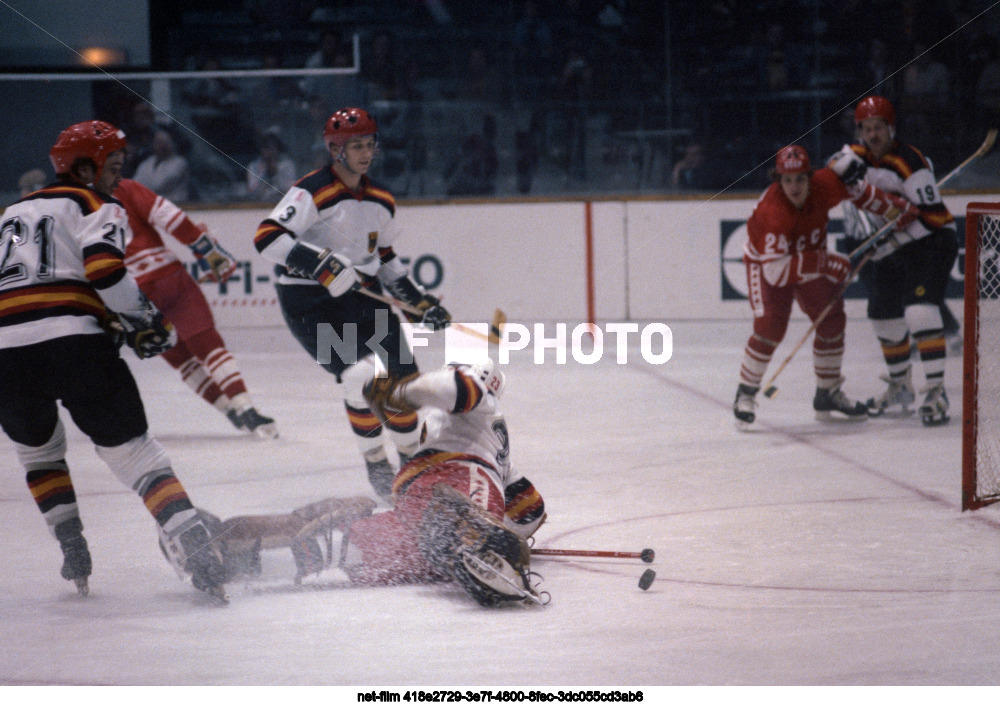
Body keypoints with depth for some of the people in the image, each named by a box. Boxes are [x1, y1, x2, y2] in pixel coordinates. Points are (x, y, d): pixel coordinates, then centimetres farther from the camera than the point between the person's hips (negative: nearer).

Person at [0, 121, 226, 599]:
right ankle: (193, 547, -13)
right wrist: (143, 320, 0)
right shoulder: (99, 207, 10)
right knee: (132, 449, 0)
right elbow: (103, 265, -10)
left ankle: (72, 550, 19)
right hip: (73, 340, -4)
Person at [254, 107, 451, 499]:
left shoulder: (380, 202, 9)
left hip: (362, 294, 7)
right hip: (309, 301, -7)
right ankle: (376, 465, 0)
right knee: (362, 375, -21)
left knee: (403, 375, 6)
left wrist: (419, 301, 15)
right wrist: (322, 264, -35)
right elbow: (267, 238, -27)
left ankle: (412, 457, 30)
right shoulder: (313, 192, -16)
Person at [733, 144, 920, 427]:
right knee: (770, 327, -22)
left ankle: (828, 394, 19)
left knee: (831, 320, 3)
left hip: (809, 258, 6)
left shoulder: (823, 185, -24)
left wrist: (897, 208, 3)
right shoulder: (773, 212, -39)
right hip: (767, 262, -6)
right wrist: (827, 264, -44)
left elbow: (853, 186, -1)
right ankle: (746, 393, -4)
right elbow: (775, 270, -42)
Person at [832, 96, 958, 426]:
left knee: (920, 310, -24)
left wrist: (892, 240, -24)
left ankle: (935, 391, -23)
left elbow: (932, 214, -23)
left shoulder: (909, 161, -22)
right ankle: (900, 387, 33)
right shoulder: (859, 155, 1)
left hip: (931, 241, -8)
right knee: (884, 318, 13)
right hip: (891, 247, 8)